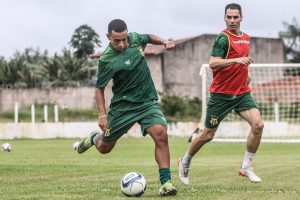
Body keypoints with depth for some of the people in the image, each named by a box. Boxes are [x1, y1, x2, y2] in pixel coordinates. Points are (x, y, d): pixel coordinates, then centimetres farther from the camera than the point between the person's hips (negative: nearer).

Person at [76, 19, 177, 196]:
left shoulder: (134, 38, -4)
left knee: (161, 134, -24)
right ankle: (94, 138, 52)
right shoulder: (107, 60, -18)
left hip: (148, 102, 2)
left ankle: (166, 182, -19)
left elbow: (149, 37, 20)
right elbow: (100, 88, -7)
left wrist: (164, 42, 1)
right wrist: (102, 115, -14)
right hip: (122, 106, -2)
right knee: (105, 148, 13)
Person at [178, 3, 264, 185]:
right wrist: (236, 60, -36)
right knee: (208, 135, 4)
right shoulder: (223, 38, -13)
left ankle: (247, 167, -2)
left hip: (242, 93, 6)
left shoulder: (246, 38, 11)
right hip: (221, 94, -6)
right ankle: (185, 162, 29)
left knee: (258, 124, -16)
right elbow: (213, 63, -27)